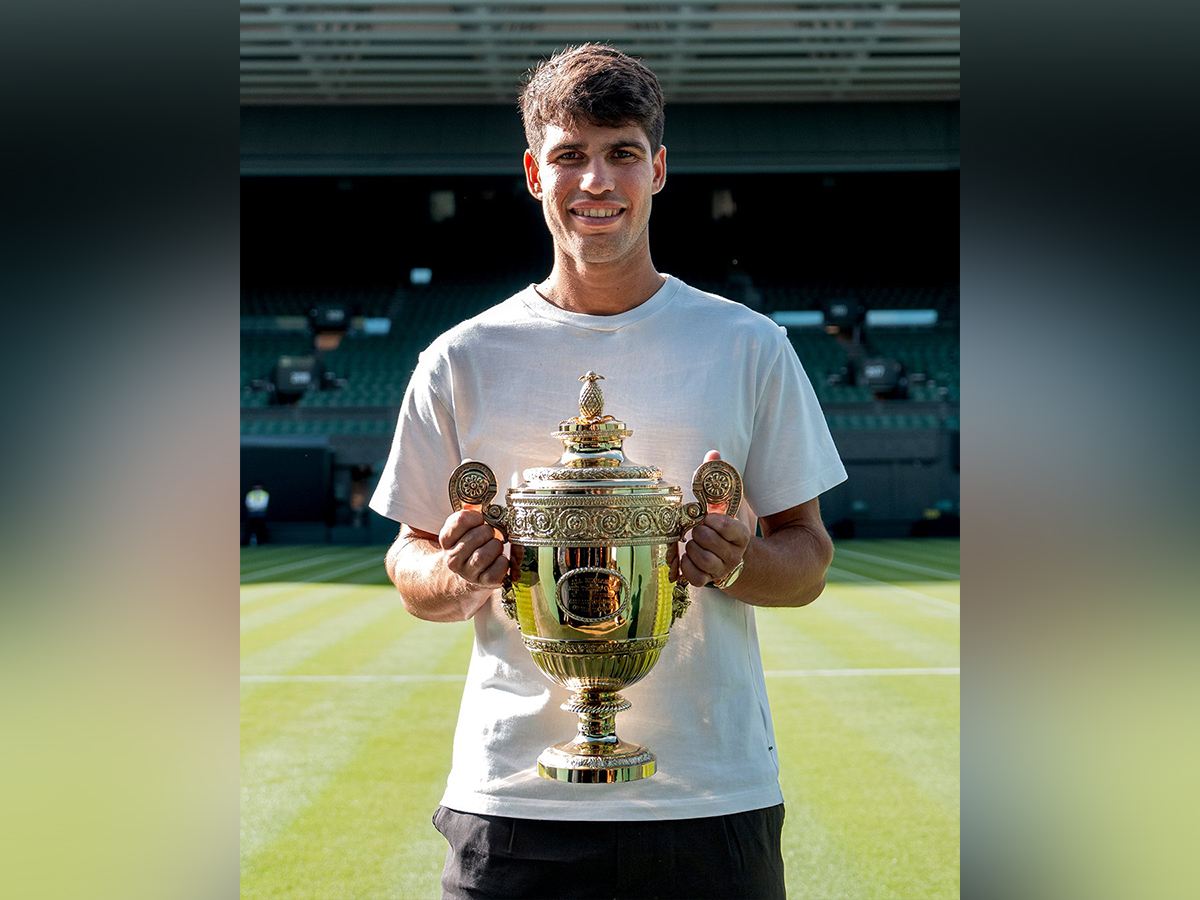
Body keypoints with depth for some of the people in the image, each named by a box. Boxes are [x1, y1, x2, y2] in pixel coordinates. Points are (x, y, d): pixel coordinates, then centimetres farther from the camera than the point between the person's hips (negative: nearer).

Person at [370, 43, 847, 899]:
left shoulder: (750, 348, 2)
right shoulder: (462, 362, 2)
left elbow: (809, 559, 4)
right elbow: (411, 565, 7)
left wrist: (737, 561, -17)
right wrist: (458, 578, -15)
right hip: (512, 794, 0)